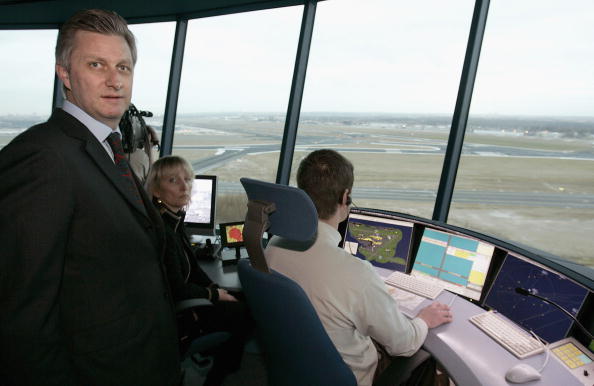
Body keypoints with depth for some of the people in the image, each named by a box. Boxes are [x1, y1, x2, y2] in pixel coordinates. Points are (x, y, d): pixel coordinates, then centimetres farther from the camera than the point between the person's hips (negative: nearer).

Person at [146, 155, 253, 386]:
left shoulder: (176, 219, 3)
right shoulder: (161, 228, -27)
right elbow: (178, 291, -24)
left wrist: (216, 289, -4)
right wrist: (215, 294, -10)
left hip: (183, 296, 9)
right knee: (246, 314, -5)